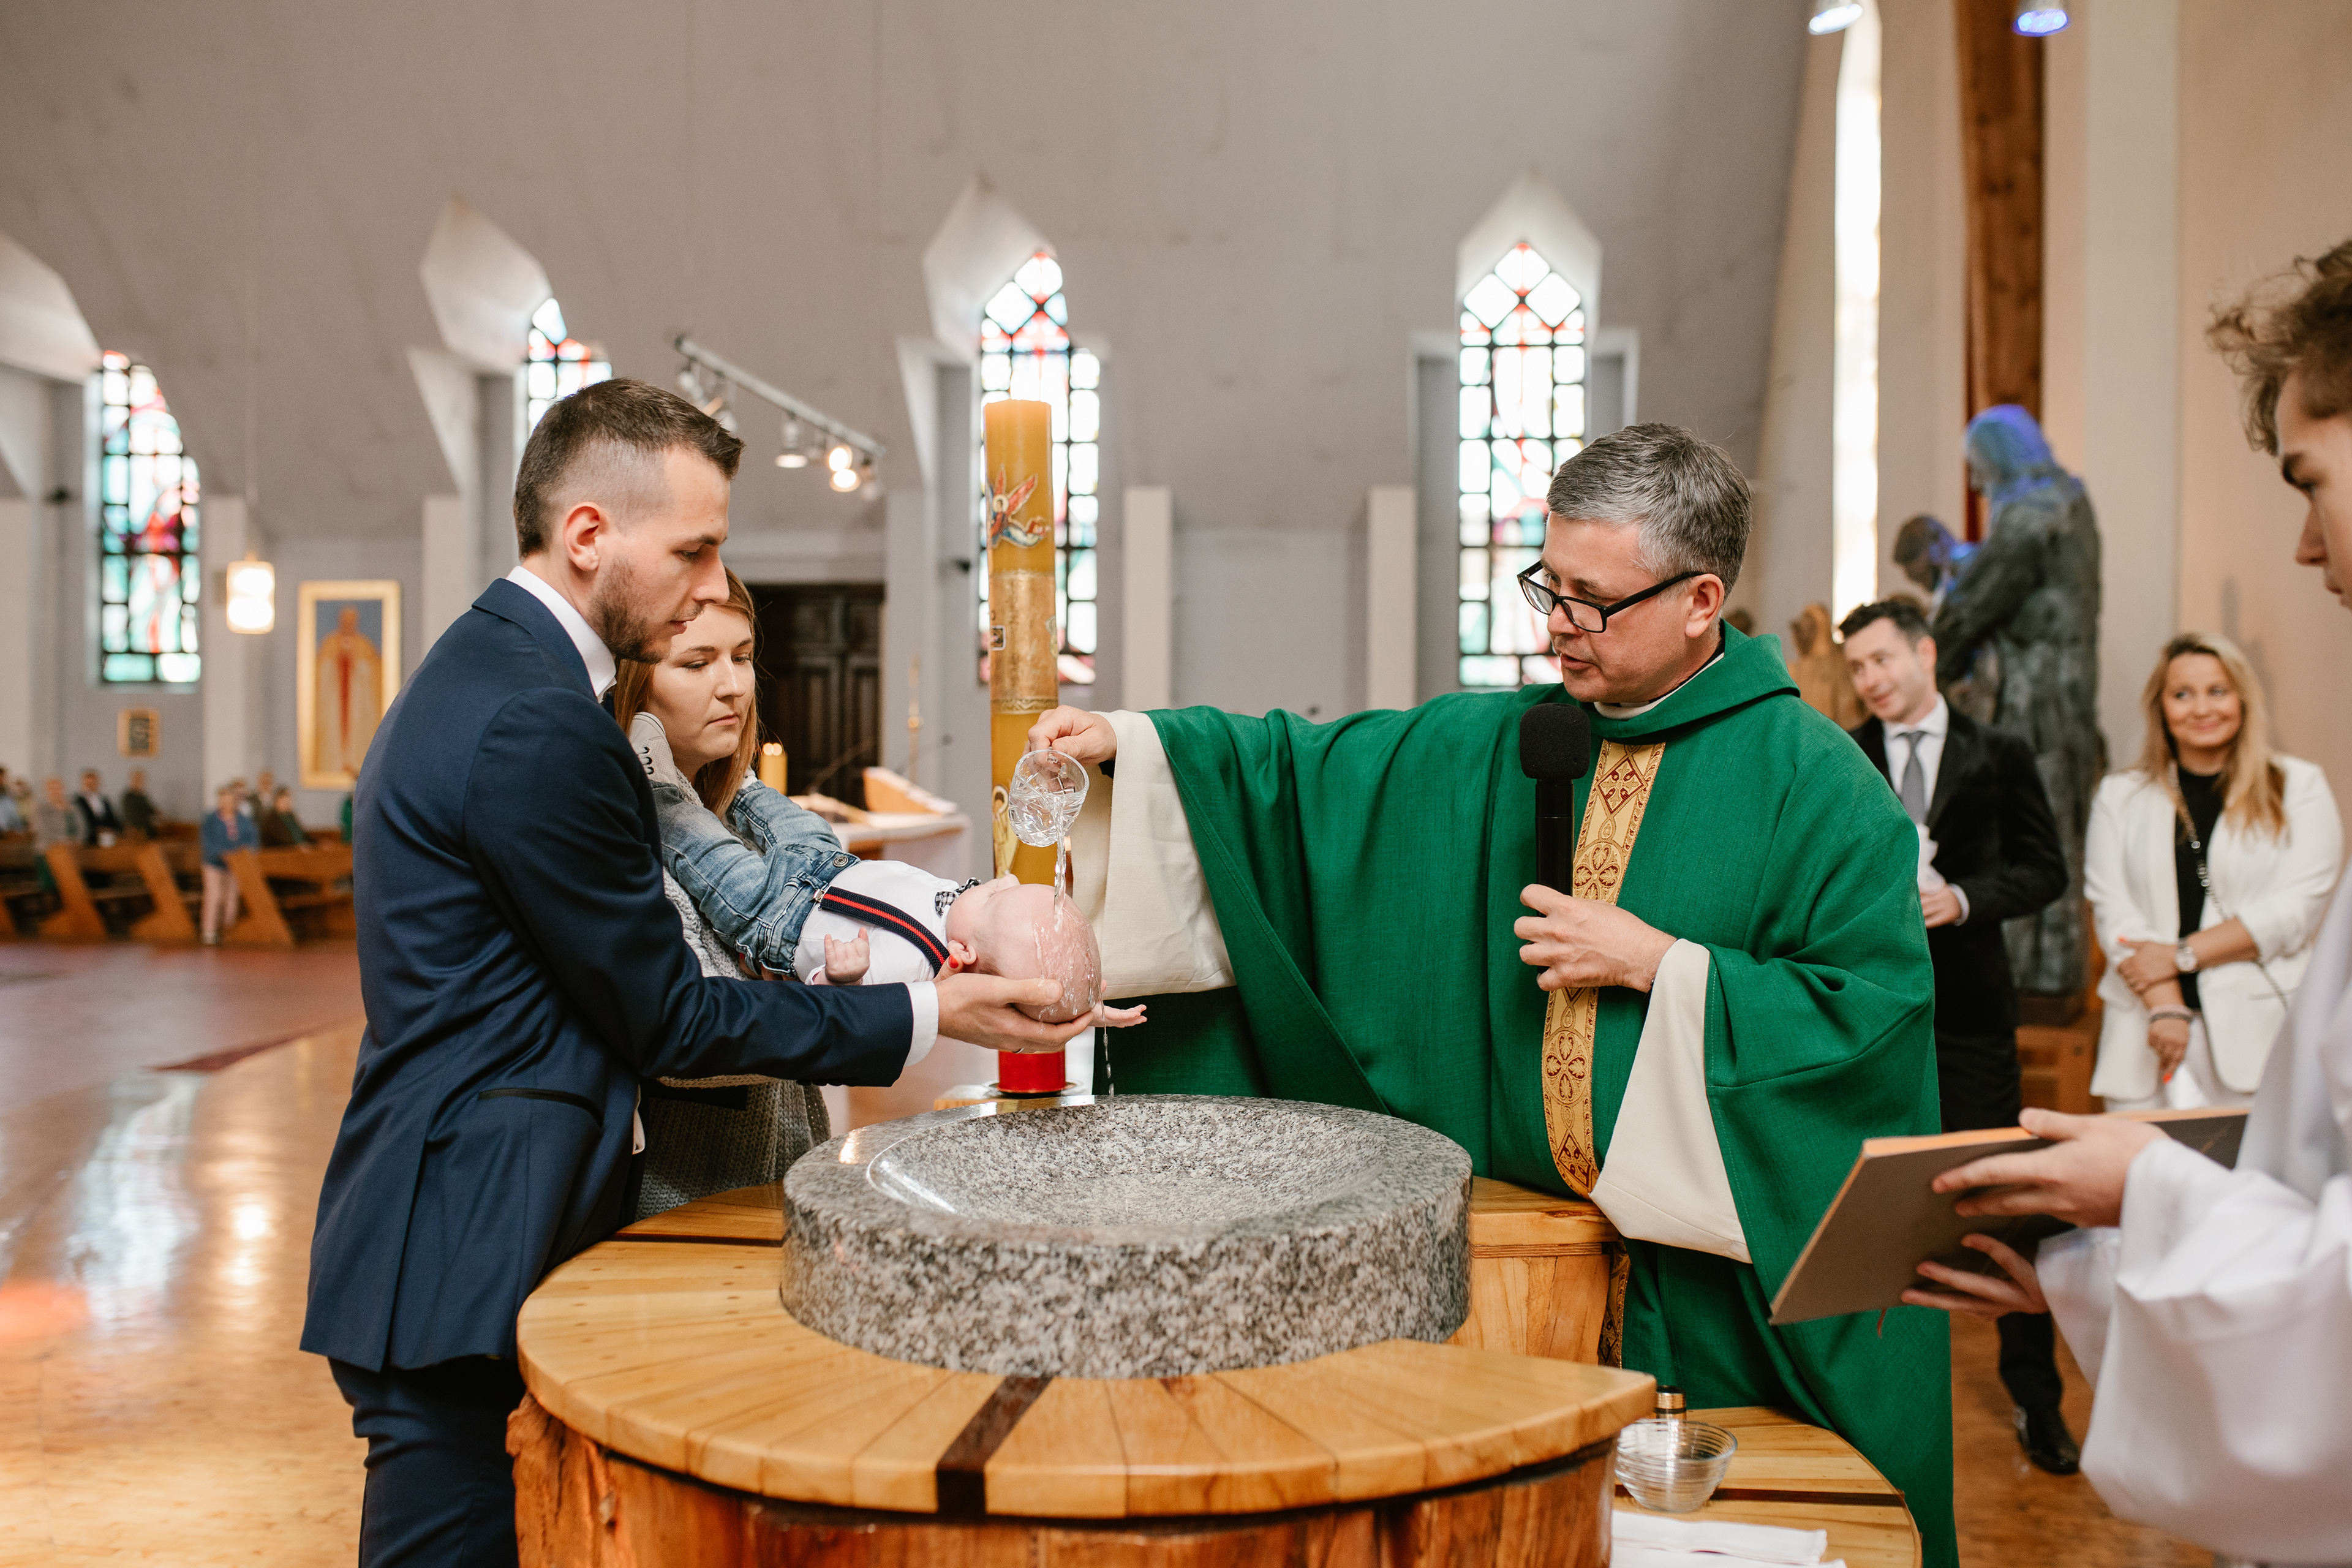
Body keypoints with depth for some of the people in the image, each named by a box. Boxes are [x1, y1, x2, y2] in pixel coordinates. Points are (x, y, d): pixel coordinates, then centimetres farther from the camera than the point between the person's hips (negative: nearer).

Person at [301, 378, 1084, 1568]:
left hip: (447, 1234, 10)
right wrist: (928, 1014, -9)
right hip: (464, 1267, -10)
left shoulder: (477, 671, 13)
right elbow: (666, 1019, -14)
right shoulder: (539, 726, -20)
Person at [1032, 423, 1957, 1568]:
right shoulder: (1490, 749, 5)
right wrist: (1123, 742, -7)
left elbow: (1877, 1008, -14)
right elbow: (1301, 767, 5)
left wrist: (1657, 966, -18)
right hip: (1516, 1248, 4)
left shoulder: (1815, 784, -9)